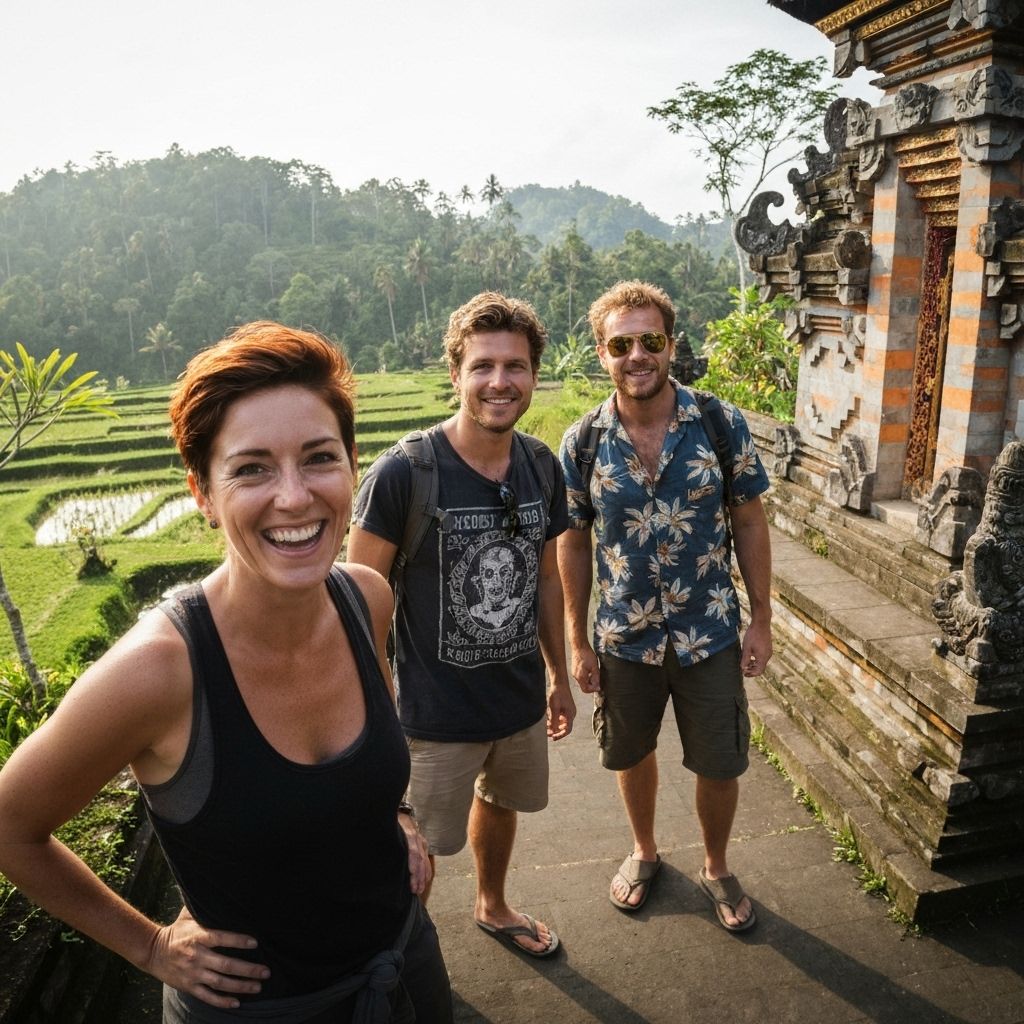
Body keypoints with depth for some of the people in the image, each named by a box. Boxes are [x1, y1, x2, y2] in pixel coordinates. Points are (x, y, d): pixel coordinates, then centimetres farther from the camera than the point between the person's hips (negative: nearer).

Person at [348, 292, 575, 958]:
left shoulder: (543, 467, -6)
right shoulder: (404, 472, -23)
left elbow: (547, 578, 6)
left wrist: (560, 676, 12)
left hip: (521, 698, 5)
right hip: (435, 710, -5)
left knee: (500, 802, 28)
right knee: (416, 850, 13)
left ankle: (493, 907, 58)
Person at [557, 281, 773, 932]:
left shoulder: (723, 426, -12)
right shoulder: (582, 443, -10)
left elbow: (750, 524, -3)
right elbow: (575, 544, -2)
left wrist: (762, 621, -3)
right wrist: (578, 642, 1)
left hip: (710, 634, 0)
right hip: (624, 638, 1)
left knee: (721, 765, 14)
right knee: (632, 755, 21)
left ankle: (717, 868, 44)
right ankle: (645, 851, 50)